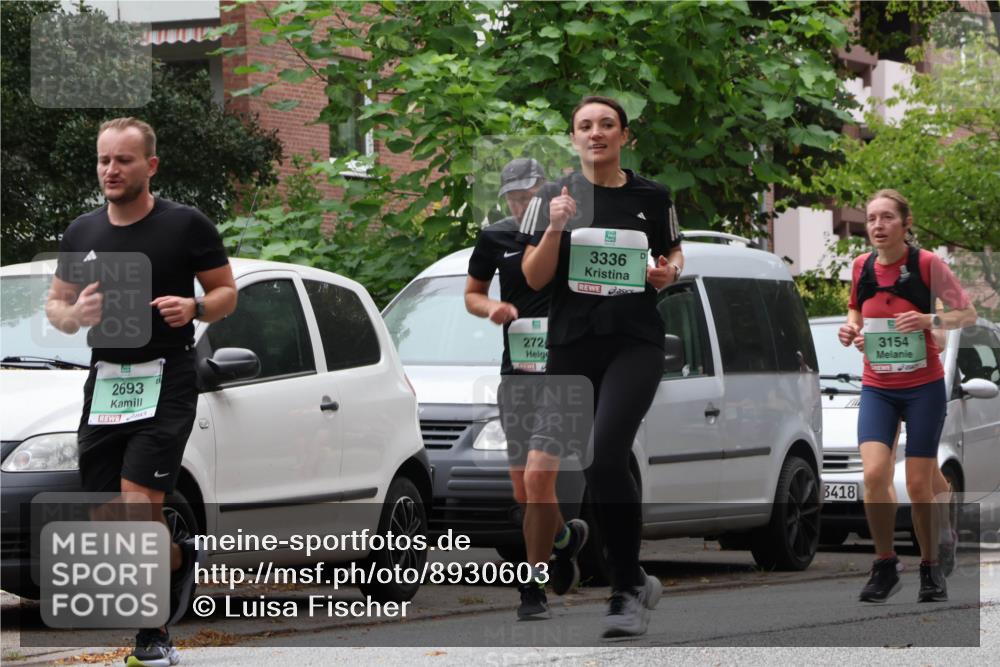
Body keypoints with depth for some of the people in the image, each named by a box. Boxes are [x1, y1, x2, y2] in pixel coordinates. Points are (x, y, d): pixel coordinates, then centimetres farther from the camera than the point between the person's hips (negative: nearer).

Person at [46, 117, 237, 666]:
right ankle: (179, 559, 32)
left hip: (166, 383, -5)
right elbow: (55, 304, 17)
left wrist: (193, 308, -17)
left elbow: (226, 292, 5)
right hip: (105, 382, 5)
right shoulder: (82, 234, 10)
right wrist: (74, 314, -6)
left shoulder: (185, 226, -3)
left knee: (137, 506, -18)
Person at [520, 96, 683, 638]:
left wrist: (668, 271, -2)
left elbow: (673, 253, 21)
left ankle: (626, 590, -12)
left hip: (635, 342, -2)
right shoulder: (554, 198, 4)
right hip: (572, 343, 3)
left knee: (605, 456, -21)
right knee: (570, 464, 6)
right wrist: (556, 228, -16)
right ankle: (635, 582, 25)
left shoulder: (650, 197, 5)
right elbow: (534, 278, 0)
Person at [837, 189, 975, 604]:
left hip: (923, 386, -3)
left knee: (919, 484, -1)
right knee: (874, 473, -16)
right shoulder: (861, 267, 2)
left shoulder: (927, 264, -10)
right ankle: (885, 566, -1)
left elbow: (968, 313, -4)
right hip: (877, 387, 3)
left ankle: (931, 568, 20)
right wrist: (851, 327, -1)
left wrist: (930, 320, -23)